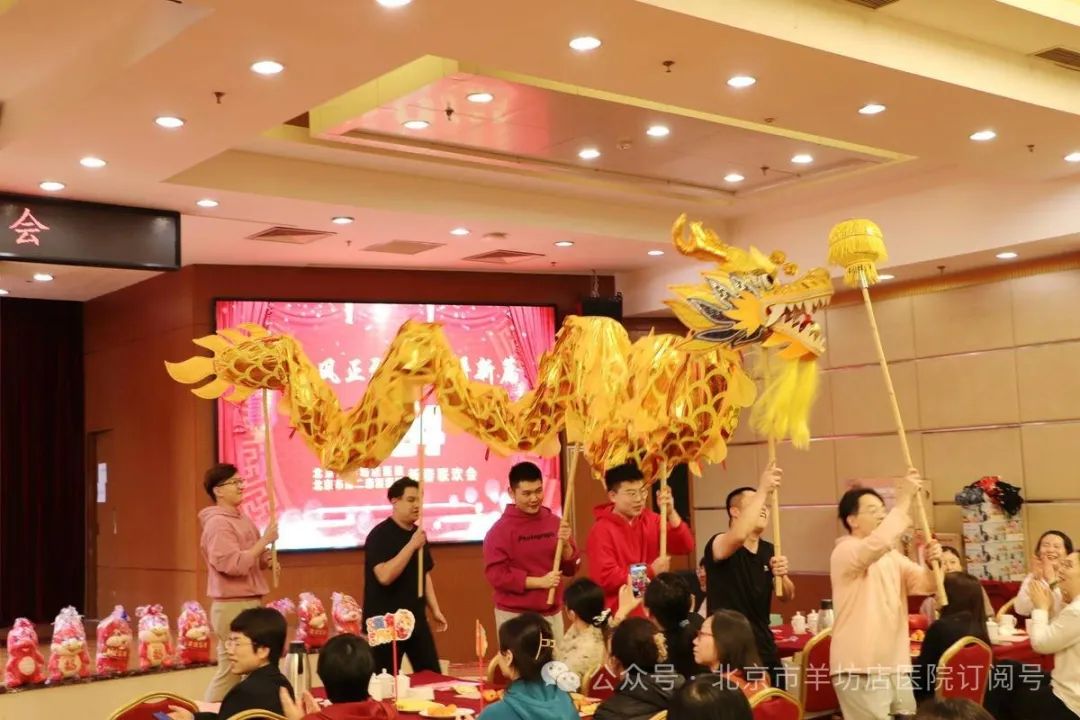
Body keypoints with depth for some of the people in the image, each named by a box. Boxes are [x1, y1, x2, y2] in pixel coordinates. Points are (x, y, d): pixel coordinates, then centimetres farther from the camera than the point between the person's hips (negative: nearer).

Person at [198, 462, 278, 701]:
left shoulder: (241, 518, 14)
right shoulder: (217, 523, -14)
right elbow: (234, 564, -25)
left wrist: (266, 558, 1)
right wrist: (264, 541, -20)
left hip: (250, 602, 10)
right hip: (232, 606, -10)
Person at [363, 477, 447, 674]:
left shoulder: (417, 533, 10)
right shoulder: (380, 535, -13)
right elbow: (385, 576, -26)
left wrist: (435, 610, 14)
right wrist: (411, 545, -27)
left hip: (416, 619, 7)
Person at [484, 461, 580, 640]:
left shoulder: (555, 522, 6)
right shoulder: (500, 530, -6)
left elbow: (571, 568, 9)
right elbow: (496, 574, -12)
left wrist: (565, 544, -10)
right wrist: (539, 581, -15)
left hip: (552, 613, 4)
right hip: (514, 615, -4)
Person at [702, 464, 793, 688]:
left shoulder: (768, 550, 10)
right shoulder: (719, 545, -11)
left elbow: (787, 596, 12)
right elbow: (738, 536, -36)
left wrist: (782, 576, -11)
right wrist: (762, 490, -31)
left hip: (764, 648, 7)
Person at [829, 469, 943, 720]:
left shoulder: (892, 556, 17)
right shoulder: (845, 552, -10)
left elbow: (923, 585, 9)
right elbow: (877, 545, -30)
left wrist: (932, 564, -13)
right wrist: (903, 500, -27)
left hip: (896, 666, 8)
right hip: (860, 670, -8)